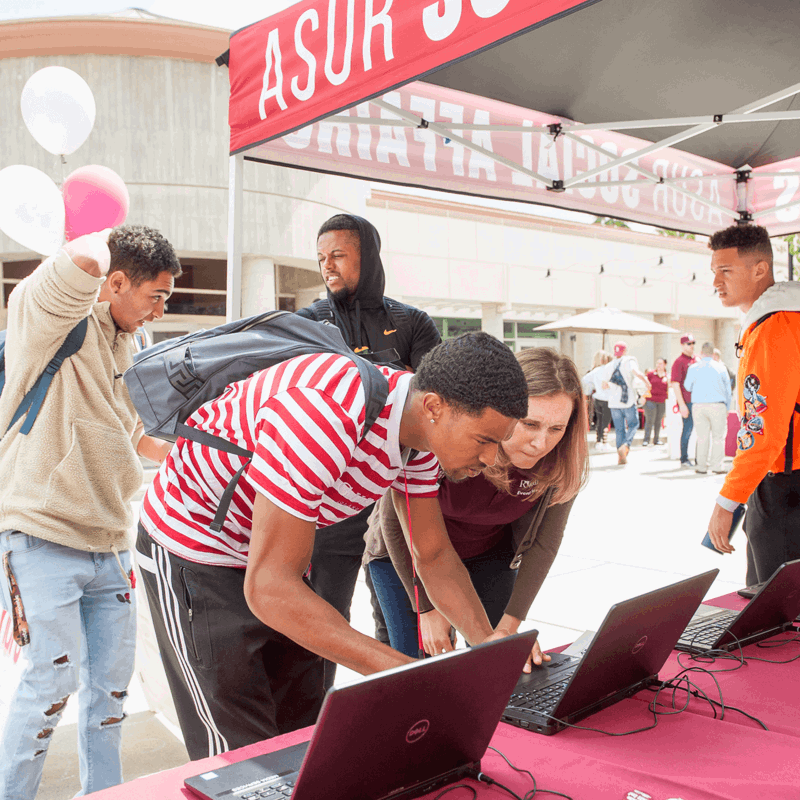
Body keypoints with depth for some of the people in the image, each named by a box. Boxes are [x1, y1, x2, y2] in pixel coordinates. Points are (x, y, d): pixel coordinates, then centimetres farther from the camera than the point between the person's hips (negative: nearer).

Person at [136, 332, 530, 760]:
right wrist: (407, 676, -39)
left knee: (302, 734, 12)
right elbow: (269, 587, -37)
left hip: (272, 548, 8)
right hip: (194, 552, -7)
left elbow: (435, 555, 0)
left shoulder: (421, 423, -11)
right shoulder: (323, 418, -39)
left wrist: (488, 643, -15)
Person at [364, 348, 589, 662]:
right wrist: (428, 607, -13)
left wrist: (511, 623, -13)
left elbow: (543, 542, -9)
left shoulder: (563, 460, -25)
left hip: (490, 553, 3)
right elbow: (396, 520, -19)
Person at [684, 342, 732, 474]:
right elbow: (727, 388, 9)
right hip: (717, 405, -1)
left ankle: (702, 466, 6)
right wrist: (728, 408, 17)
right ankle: (716, 466, 1)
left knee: (702, 437, 5)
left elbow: (688, 386, 11)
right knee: (718, 436, 5)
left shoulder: (693, 368, 2)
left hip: (698, 405, 1)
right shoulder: (721, 367, 3)